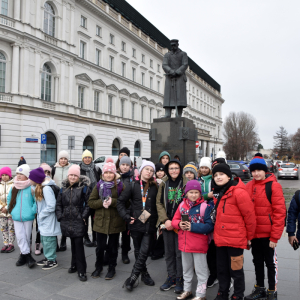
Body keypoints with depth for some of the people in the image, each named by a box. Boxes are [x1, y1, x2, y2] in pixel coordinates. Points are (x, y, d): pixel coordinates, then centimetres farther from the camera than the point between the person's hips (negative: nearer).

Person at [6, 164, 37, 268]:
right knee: (20, 237, 1)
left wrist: (33, 211, -13)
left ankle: (23, 255, 25)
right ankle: (28, 256, 8)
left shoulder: (31, 188, -14)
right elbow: (9, 199, 19)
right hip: (16, 217, 4)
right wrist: (11, 210, 11)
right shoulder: (14, 188, 5)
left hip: (28, 217, -4)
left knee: (26, 237, 8)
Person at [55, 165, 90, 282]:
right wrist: (60, 217, 5)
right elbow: (58, 204, 14)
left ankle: (81, 270, 4)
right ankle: (74, 265, 32)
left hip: (79, 221, -4)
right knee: (73, 243, 16)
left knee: (79, 245, -5)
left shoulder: (84, 187, -4)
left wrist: (84, 216, -10)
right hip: (67, 221, 4)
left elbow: (88, 204, -5)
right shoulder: (63, 188, 9)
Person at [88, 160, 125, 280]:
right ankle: (98, 267, 32)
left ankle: (112, 268, 30)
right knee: (100, 246, 9)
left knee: (113, 246, 11)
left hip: (115, 221, -1)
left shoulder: (120, 186, -3)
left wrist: (112, 201, -22)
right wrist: (102, 202, -15)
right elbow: (91, 202, 1)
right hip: (101, 221, 2)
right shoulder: (99, 185, 3)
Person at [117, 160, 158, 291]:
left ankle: (132, 277, 7)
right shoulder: (133, 186, 1)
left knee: (144, 252, -5)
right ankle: (144, 274, 30)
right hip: (136, 223, 1)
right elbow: (120, 202, 2)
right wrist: (127, 216, -7)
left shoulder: (155, 187, 3)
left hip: (150, 225, 0)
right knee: (138, 251, 12)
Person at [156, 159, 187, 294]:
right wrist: (165, 220, -7)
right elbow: (159, 203, 6)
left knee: (180, 252, 3)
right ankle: (171, 278, 26)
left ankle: (179, 279, 19)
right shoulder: (164, 184, 5)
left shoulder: (186, 183, -5)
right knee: (169, 252, 12)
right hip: (167, 223, 3)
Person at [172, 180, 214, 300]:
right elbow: (174, 220, 7)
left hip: (199, 245, -6)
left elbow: (210, 226, -18)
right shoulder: (182, 205, 3)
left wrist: (193, 227, -23)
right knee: (186, 269, 22)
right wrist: (179, 224, -15)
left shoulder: (205, 206, -15)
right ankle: (187, 290, 40)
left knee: (200, 270, 8)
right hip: (184, 243, 6)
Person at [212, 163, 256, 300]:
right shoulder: (217, 193, 9)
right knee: (221, 269, 19)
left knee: (236, 270, 7)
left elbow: (250, 216, -13)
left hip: (235, 240, -7)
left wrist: (249, 237, -4)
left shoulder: (238, 192, -16)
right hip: (220, 239, 7)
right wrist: (216, 233, 16)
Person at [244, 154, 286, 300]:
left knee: (270, 262, 9)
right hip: (254, 233, 5)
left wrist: (275, 236, -14)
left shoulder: (273, 186, -11)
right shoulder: (249, 187, 4)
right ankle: (259, 288, 35)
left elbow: (279, 212, -13)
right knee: (257, 261, 18)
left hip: (268, 235, -5)